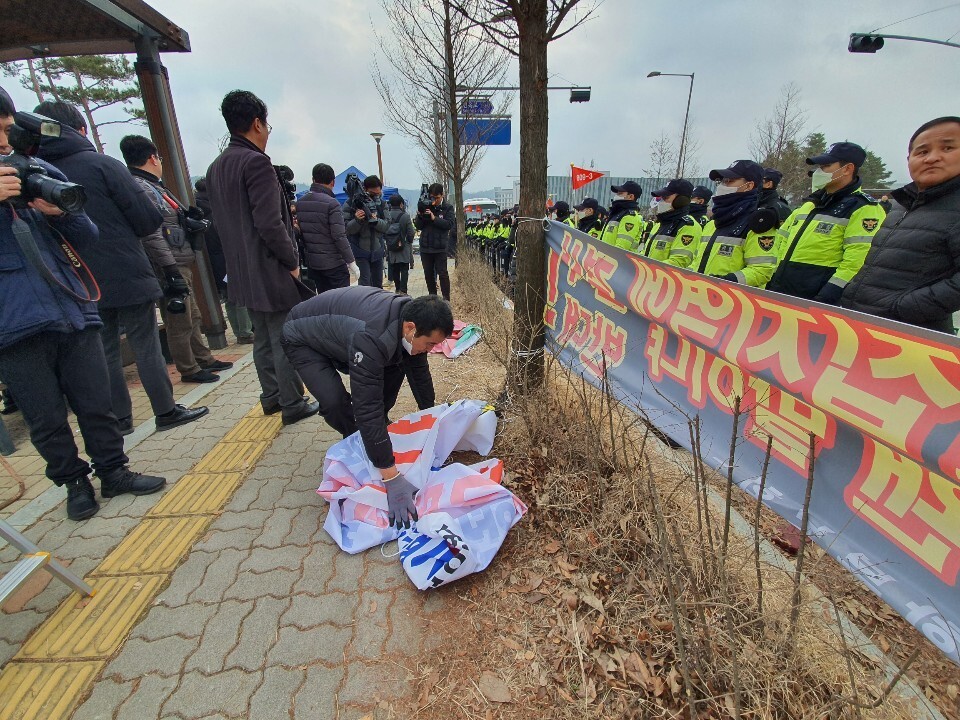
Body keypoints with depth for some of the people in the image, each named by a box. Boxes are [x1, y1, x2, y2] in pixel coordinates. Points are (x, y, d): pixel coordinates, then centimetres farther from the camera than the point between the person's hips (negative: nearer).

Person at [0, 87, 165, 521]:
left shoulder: (41, 172, 11)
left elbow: (89, 237, 11)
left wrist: (59, 211, -9)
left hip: (73, 311, 2)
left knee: (96, 404, 8)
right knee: (47, 420, 7)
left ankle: (114, 473, 23)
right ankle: (75, 482, 25)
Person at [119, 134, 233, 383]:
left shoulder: (153, 186, 18)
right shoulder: (139, 188, -13)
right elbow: (152, 234, -20)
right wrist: (171, 270, -23)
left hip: (182, 266, 10)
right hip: (170, 269, -10)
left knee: (193, 317, 17)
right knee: (180, 323, -1)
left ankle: (204, 360, 29)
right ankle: (189, 370, 9)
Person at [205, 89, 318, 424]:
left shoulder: (216, 167, 14)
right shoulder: (256, 162, -14)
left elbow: (225, 220, 18)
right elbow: (269, 224, -21)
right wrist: (292, 261, -10)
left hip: (243, 272, 9)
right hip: (271, 272, -9)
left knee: (263, 339, 18)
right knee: (285, 341, 0)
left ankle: (271, 396, 29)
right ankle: (292, 404, 11)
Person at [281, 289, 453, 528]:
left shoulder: (411, 315, -19)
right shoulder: (370, 338, -44)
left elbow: (419, 372, -4)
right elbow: (367, 406, -45)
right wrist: (393, 479, -42)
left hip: (338, 332, 7)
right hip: (303, 340, -6)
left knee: (393, 370, -4)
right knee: (335, 401, -26)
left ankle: (378, 428, 18)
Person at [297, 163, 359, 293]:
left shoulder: (300, 202, 6)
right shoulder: (331, 203, -14)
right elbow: (339, 237, -18)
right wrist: (352, 262, -12)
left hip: (312, 263, 6)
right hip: (334, 263, -6)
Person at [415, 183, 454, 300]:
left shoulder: (447, 208, 1)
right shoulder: (425, 206, 6)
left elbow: (450, 223, -14)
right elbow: (418, 226, 4)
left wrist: (434, 218, -22)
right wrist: (420, 216, -15)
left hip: (440, 248, -3)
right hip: (425, 247, 4)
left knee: (442, 273, -6)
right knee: (428, 274, 10)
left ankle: (446, 298, -1)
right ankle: (432, 295, 23)